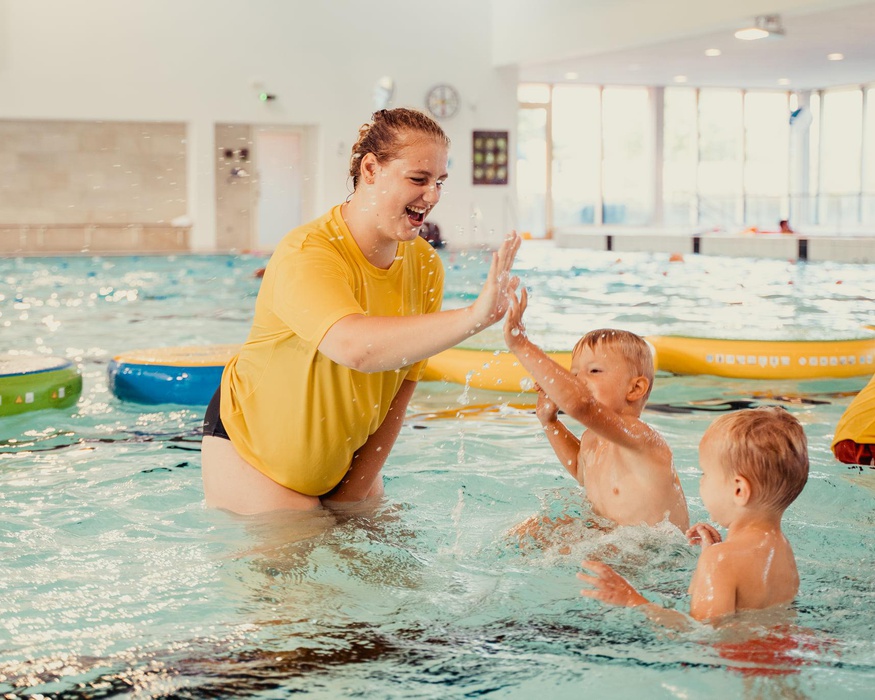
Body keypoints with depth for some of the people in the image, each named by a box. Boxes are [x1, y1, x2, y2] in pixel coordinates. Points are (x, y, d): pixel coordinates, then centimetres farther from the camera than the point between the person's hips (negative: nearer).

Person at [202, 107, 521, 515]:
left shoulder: (425, 266, -9)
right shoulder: (306, 255, -29)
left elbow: (400, 392, -4)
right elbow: (356, 346, -49)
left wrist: (356, 490, -5)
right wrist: (475, 317, -56)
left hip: (345, 454, 6)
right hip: (254, 447, -6)